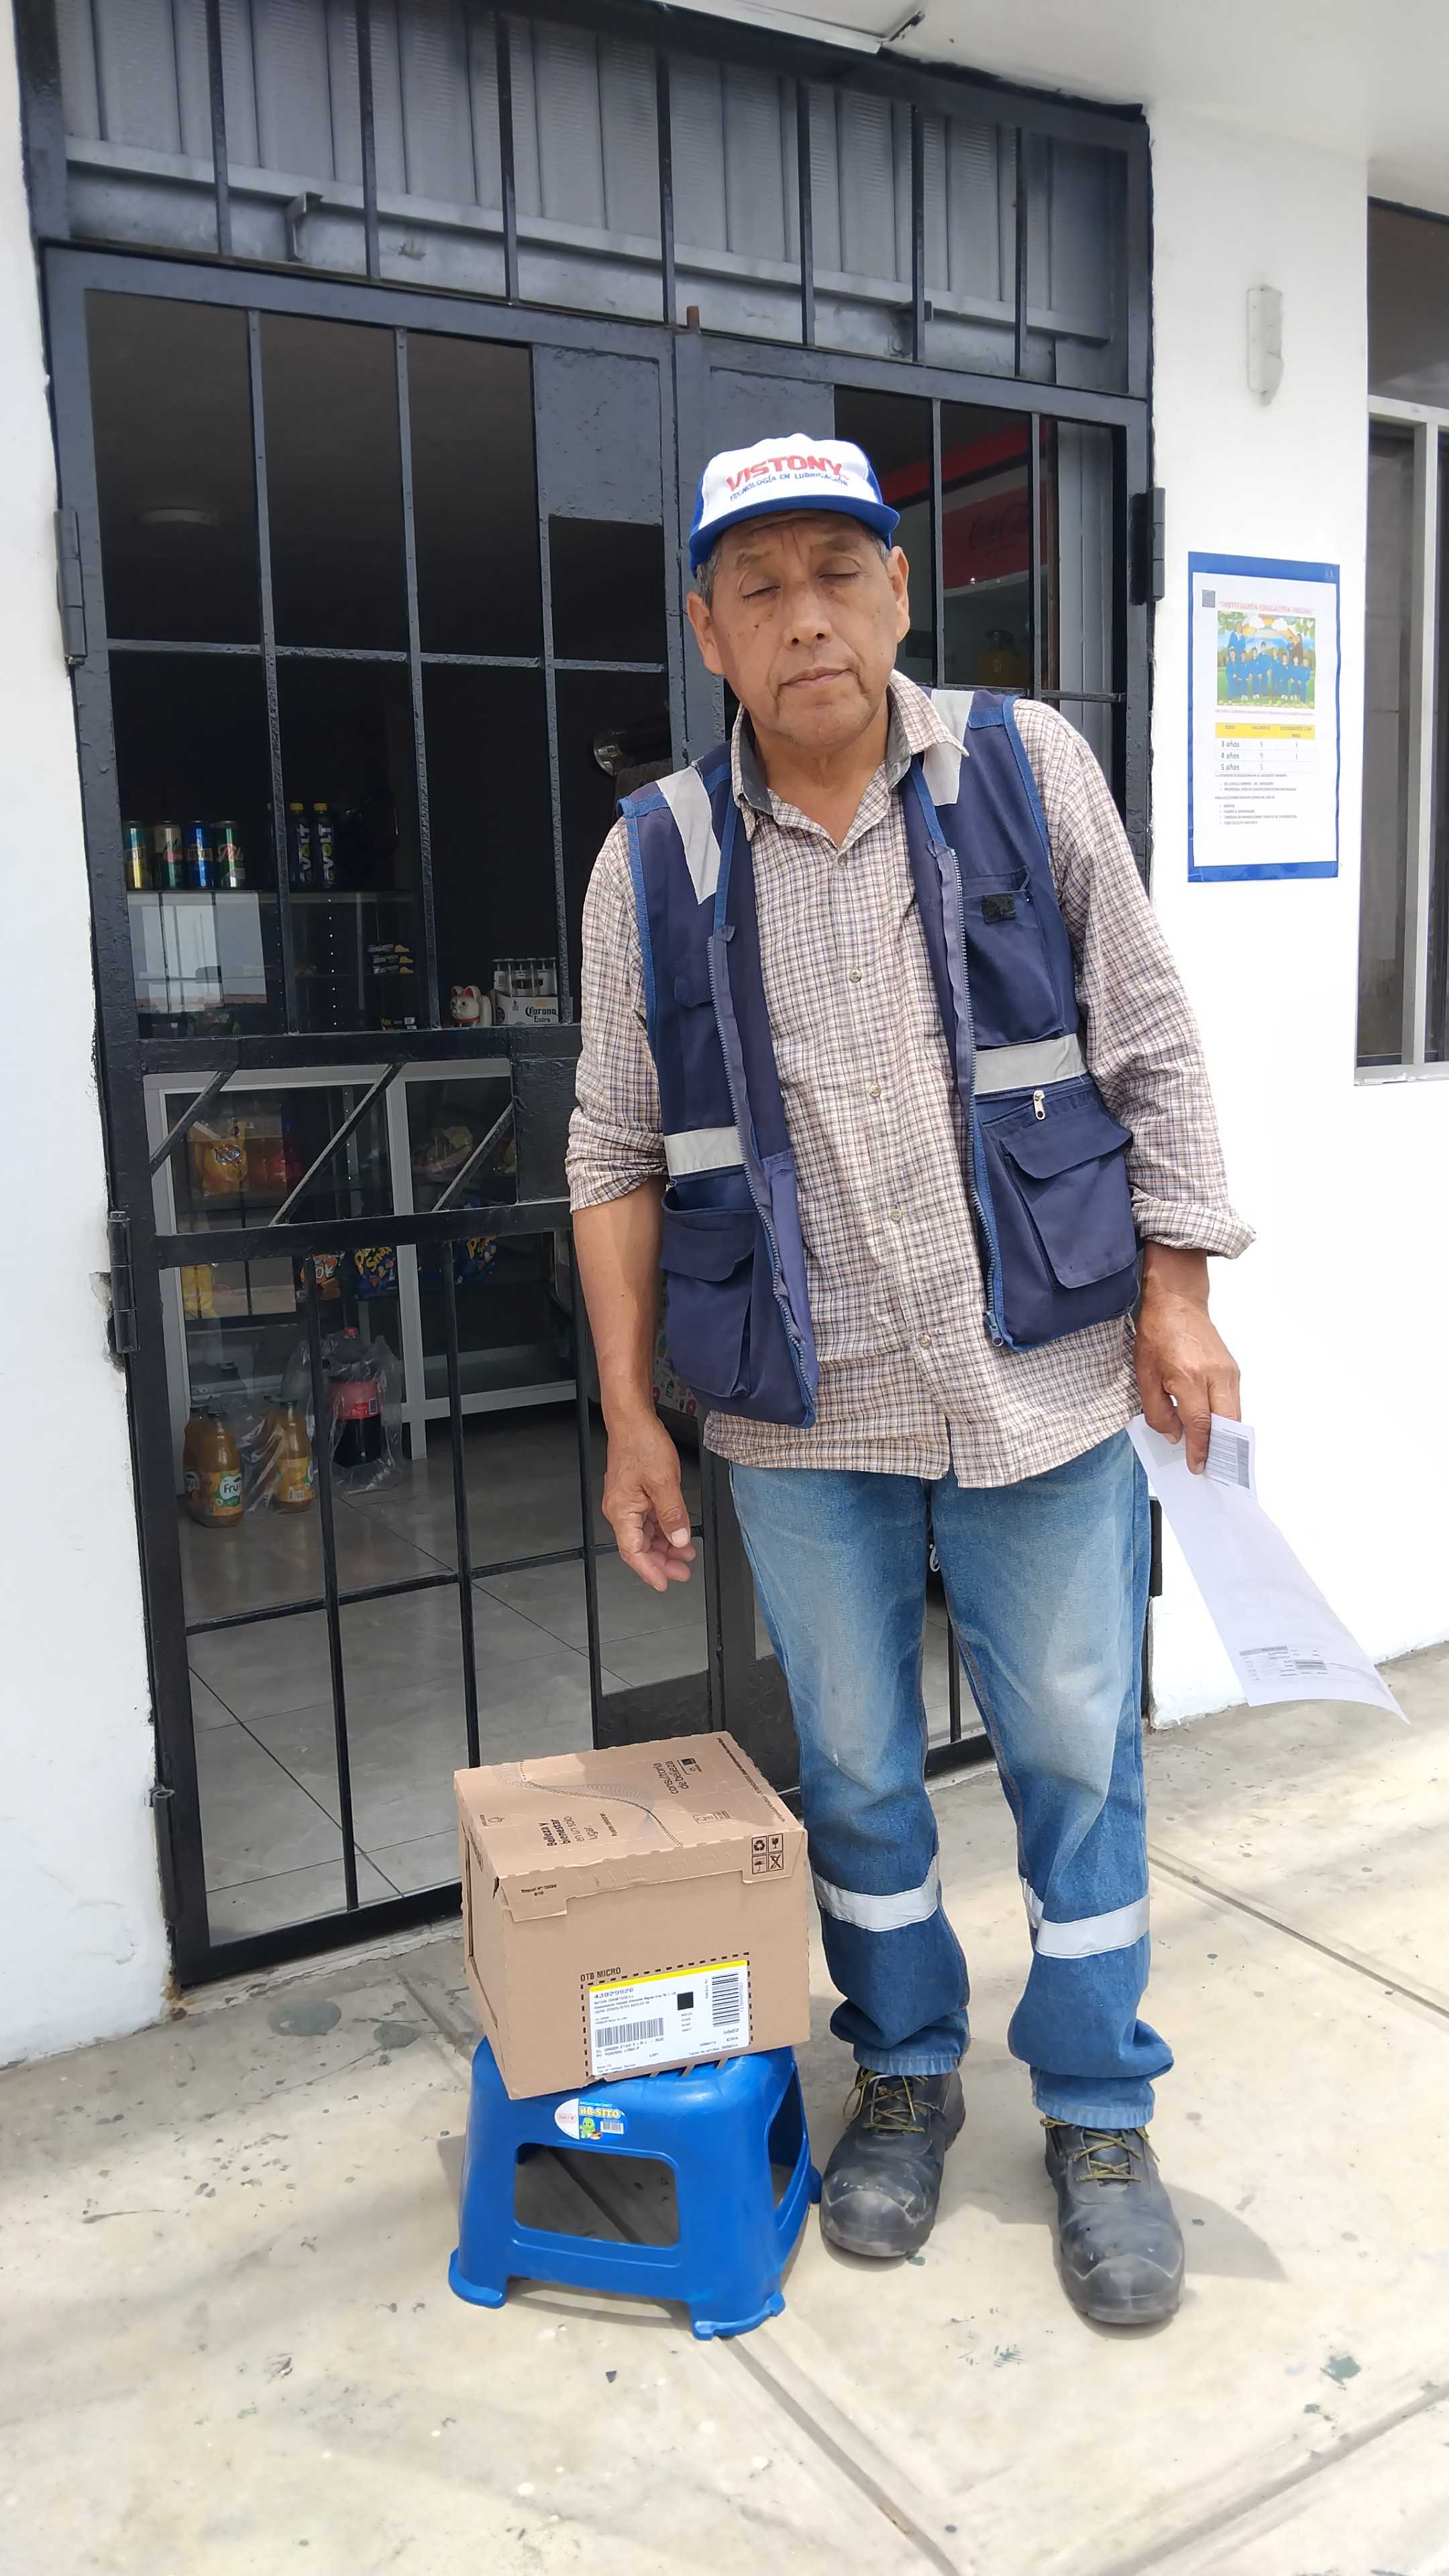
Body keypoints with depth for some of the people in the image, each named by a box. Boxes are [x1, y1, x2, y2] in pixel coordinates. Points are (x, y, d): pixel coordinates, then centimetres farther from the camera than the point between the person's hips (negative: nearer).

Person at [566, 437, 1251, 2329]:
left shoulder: (1029, 769, -2)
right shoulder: (654, 861, -1)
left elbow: (1148, 1044, 2)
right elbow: (618, 1157, 2)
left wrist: (1176, 1289, -3)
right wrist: (632, 1419, 0)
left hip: (1044, 1382, 0)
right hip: (808, 1415, 1)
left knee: (1077, 1760, 10)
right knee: (854, 1772, 14)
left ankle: (1100, 2115, 31)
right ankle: (905, 2069, 39)